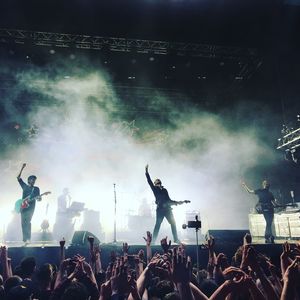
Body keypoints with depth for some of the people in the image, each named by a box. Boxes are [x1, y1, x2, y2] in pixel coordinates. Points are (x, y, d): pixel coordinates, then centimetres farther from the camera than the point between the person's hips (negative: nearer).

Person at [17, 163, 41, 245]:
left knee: (27, 222, -14)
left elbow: (38, 198, 5)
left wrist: (39, 198, -20)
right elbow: (18, 177, 9)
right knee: (23, 223, 0)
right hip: (23, 207, 3)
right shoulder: (25, 186, 14)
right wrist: (22, 168, 1)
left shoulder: (36, 188, 10)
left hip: (30, 207, -3)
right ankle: (25, 239, 5)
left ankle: (28, 239, -16)